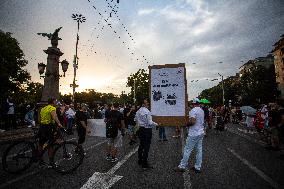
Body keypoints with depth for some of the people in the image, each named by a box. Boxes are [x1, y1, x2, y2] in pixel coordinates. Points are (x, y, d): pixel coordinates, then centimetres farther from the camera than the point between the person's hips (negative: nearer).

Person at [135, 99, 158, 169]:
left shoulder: (138, 111, 4)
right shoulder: (147, 111, -20)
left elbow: (136, 119, 15)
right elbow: (150, 123, -21)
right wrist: (156, 124, -5)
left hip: (141, 129, 8)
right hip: (147, 130, -8)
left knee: (141, 145, 20)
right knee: (146, 147, 2)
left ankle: (140, 160, 34)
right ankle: (145, 164, 12)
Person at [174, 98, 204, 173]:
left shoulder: (193, 110, -16)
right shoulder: (202, 110, 10)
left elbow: (192, 122, -27)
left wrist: (187, 124, -8)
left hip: (194, 134, -9)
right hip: (201, 133, 9)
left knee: (187, 150, -1)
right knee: (199, 150, 12)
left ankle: (182, 166, 8)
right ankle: (197, 167, 21)